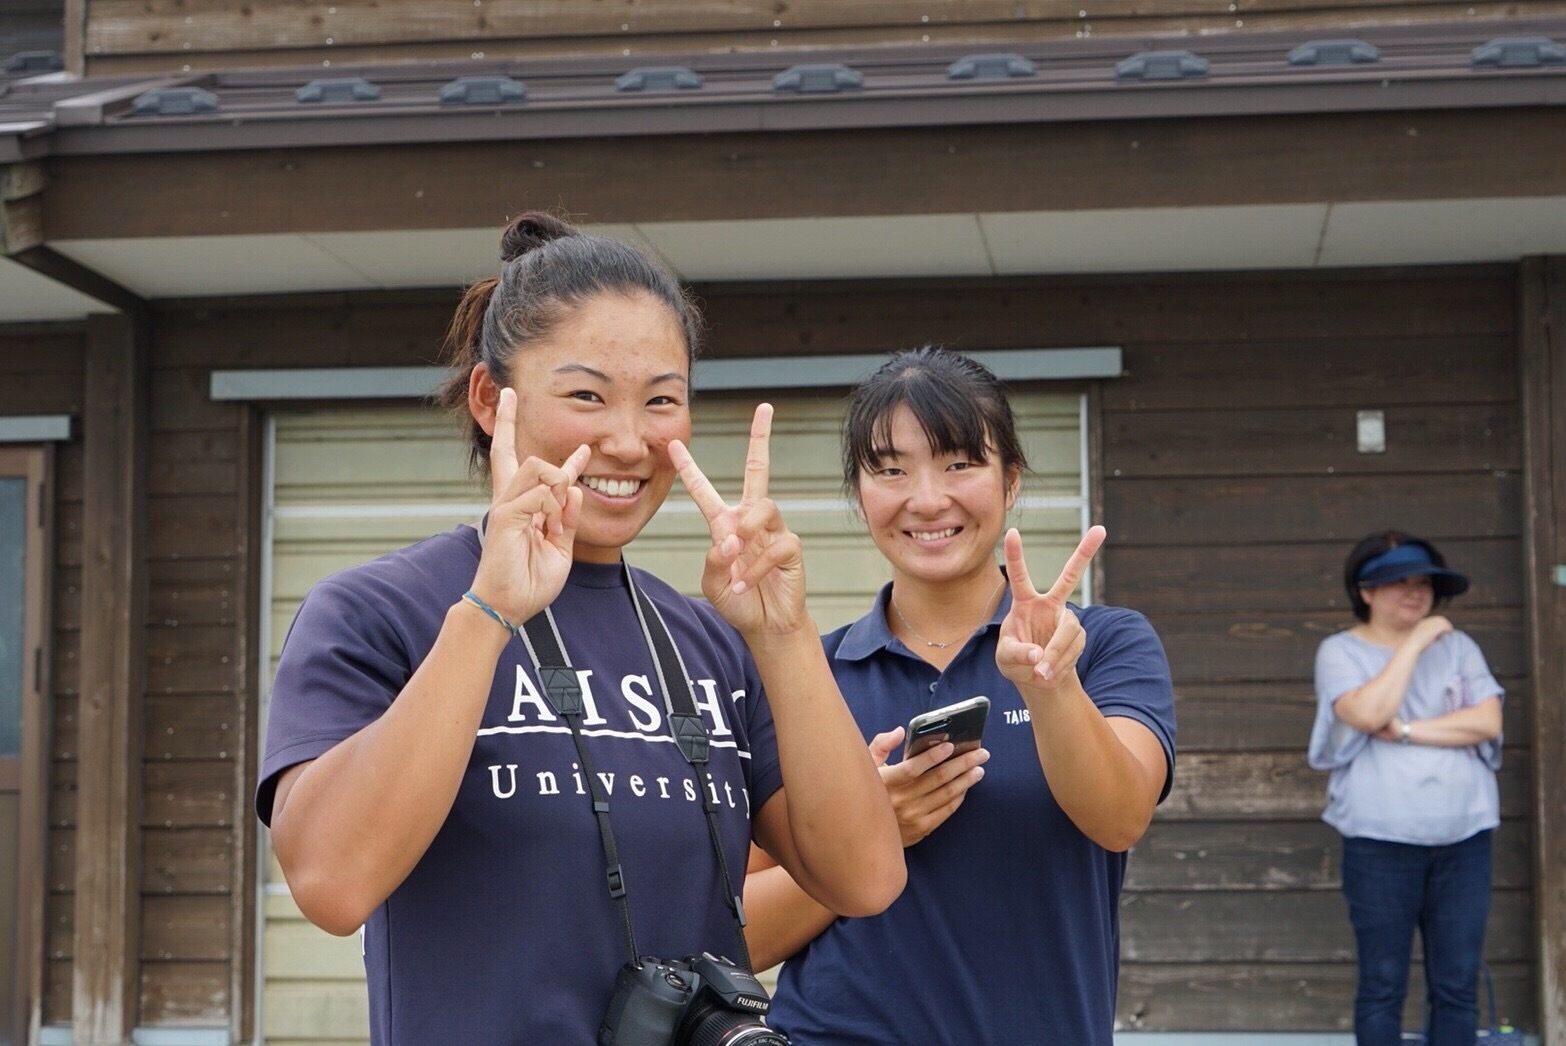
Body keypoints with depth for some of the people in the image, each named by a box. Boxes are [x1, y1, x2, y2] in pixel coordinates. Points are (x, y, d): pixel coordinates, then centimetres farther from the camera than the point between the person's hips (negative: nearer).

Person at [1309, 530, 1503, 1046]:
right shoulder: (1341, 651, 1)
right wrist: (1415, 644, -12)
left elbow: (1487, 722, -4)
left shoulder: (1458, 646, 9)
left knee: (1457, 985, 5)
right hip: (1380, 841, -3)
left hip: (1464, 838, 3)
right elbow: (1368, 713, -18)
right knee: (1382, 985, 2)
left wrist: (1405, 730, -12)